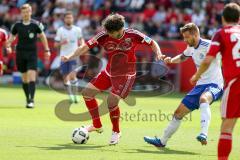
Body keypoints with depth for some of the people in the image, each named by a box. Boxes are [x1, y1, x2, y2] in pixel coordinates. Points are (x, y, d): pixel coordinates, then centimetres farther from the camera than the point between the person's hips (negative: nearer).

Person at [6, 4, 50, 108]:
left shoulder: (36, 24, -4)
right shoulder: (17, 25, 1)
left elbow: (42, 36, 8)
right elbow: (12, 36, 9)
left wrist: (47, 50, 8)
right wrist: (9, 43, -13)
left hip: (32, 53, -2)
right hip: (20, 53, 2)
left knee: (31, 76, -15)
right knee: (24, 78, 8)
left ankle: (31, 100, -19)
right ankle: (28, 99, 20)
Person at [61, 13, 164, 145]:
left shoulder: (133, 35, -18)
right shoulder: (104, 36, -14)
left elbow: (152, 43, -5)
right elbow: (85, 47, -14)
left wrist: (158, 54, -24)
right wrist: (70, 57, -28)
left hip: (126, 75, -5)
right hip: (109, 73, 5)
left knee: (112, 100, -20)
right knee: (87, 92, 1)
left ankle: (116, 132, 5)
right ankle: (97, 125, 19)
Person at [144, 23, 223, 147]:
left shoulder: (208, 45, -15)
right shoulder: (191, 48, 11)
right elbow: (182, 57, 33)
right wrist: (171, 60, 12)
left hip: (214, 85, -8)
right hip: (200, 85, 8)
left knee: (203, 99, -43)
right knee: (179, 112, 11)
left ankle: (204, 135, -56)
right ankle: (162, 141, 28)